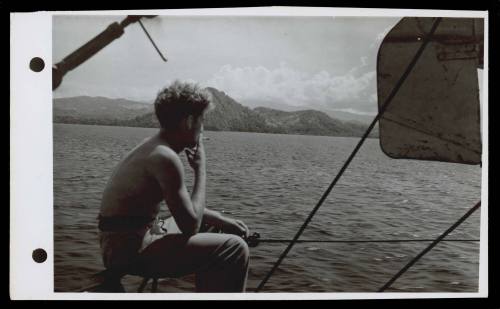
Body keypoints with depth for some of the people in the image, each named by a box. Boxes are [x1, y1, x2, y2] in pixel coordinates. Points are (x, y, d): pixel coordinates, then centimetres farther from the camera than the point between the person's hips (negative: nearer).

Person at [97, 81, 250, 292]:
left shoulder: (153, 147, 9)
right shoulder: (165, 157, -21)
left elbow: (186, 206, 19)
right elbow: (191, 226, -19)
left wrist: (223, 221, 11)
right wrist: (200, 169, -11)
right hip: (131, 252, -10)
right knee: (235, 250, -15)